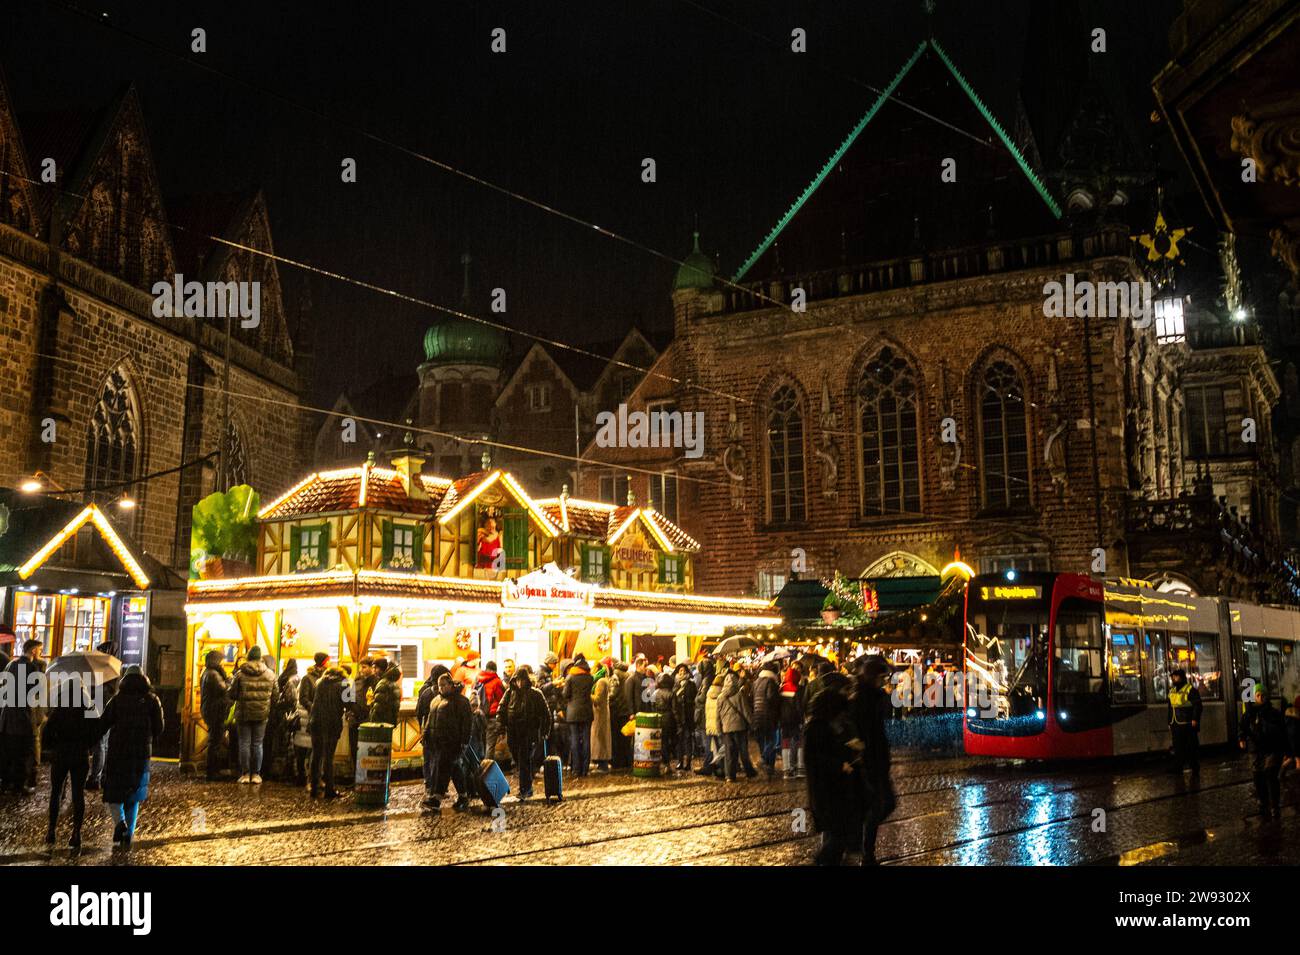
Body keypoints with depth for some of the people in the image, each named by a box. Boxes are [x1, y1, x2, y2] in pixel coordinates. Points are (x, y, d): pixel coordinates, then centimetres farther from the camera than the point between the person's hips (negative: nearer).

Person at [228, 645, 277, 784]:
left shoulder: (240, 674, -8)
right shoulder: (270, 674, -2)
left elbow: (232, 694, -3)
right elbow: (274, 695, 3)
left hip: (244, 713, -1)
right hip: (261, 714, 2)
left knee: (244, 743, 6)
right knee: (257, 744, 8)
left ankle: (245, 774, 7)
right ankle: (256, 774, 8)